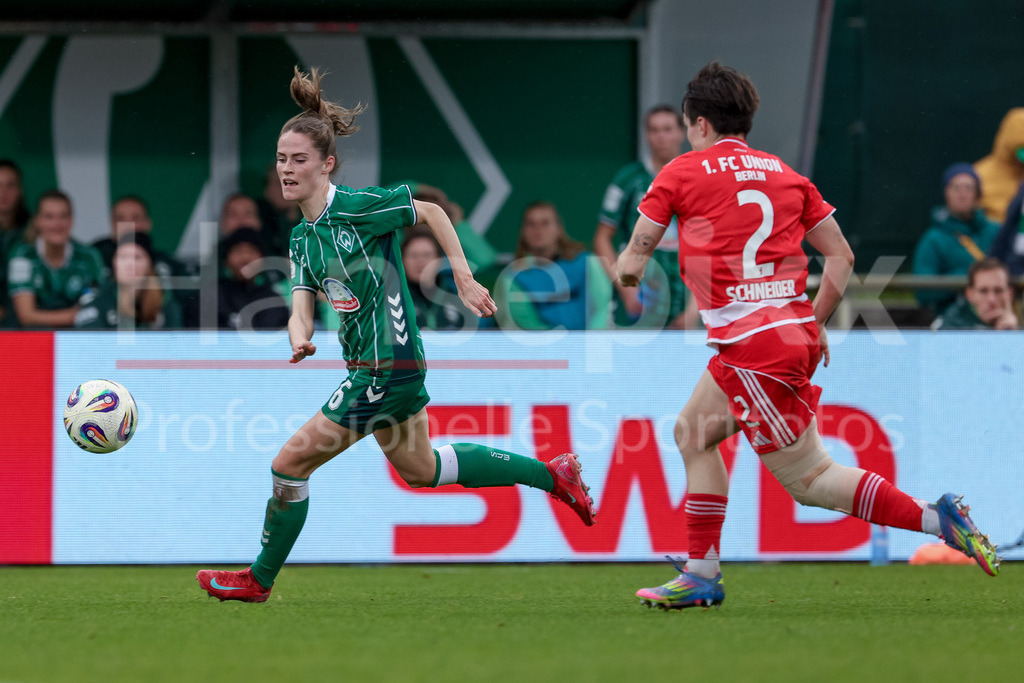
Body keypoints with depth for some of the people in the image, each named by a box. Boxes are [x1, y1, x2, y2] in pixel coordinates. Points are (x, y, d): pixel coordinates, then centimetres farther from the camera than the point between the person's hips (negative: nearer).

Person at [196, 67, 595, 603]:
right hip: (372, 367, 9)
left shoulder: (357, 206, -16)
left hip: (387, 367, -9)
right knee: (421, 469, 25)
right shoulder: (302, 237, 7)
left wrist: (465, 281, -7)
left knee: (291, 463, -6)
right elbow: (302, 310, 1)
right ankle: (551, 473, 35)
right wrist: (299, 341, -22)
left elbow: (431, 212, -7)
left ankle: (260, 579, 11)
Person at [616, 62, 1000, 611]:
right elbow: (841, 257, 14)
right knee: (694, 431, 21)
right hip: (796, 330, 8)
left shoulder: (681, 174, 0)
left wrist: (627, 269, 27)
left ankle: (935, 519, -14)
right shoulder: (785, 175, 15)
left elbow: (631, 265, 4)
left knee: (807, 478, -3)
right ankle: (702, 575, 20)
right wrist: (814, 324, 24)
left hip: (750, 340, -8)